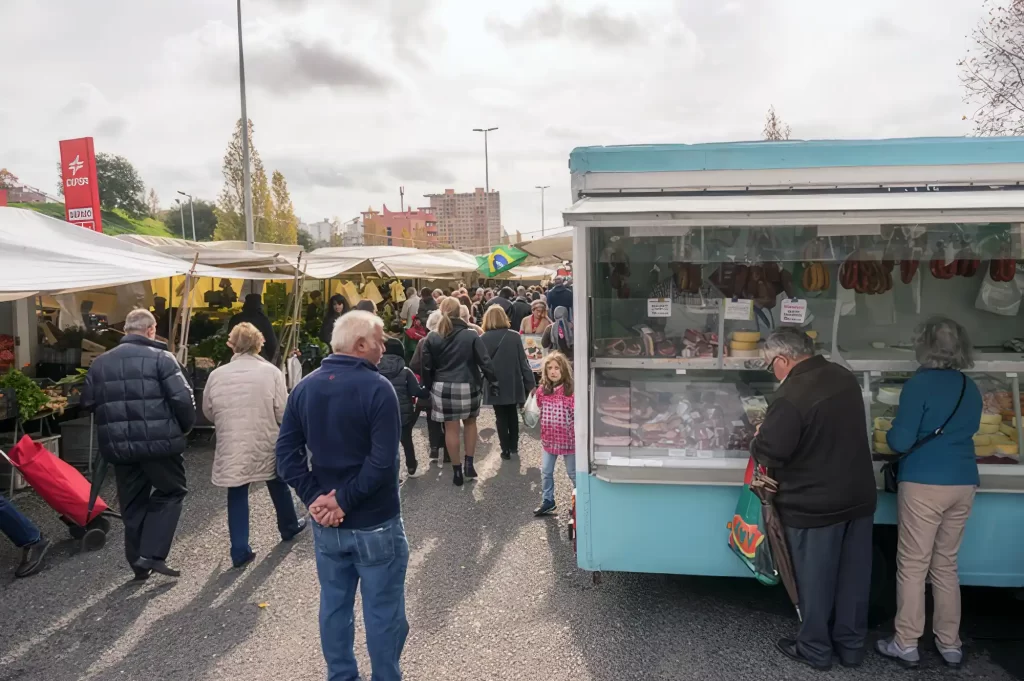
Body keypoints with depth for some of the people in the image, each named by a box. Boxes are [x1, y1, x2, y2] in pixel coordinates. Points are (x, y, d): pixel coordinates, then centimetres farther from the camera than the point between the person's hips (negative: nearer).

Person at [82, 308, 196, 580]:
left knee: (132, 502, 16)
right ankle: (151, 554, 3)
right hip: (158, 441, -5)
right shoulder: (160, 358, -8)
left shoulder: (100, 362, 10)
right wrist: (185, 427, 3)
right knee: (171, 492, 12)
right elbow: (182, 398, -14)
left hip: (118, 445, 5)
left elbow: (88, 402, 13)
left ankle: (138, 562, 23)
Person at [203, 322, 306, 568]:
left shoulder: (217, 375, -5)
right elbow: (283, 412, -11)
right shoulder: (270, 372, -12)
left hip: (232, 446, 1)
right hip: (266, 443, 0)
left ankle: (240, 550, 9)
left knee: (237, 494, 9)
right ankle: (289, 526, 40)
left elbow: (208, 411, 9)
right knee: (278, 484, 22)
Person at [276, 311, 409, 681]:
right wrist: (343, 499, -16)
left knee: (334, 606, 20)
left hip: (326, 523, 6)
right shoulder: (377, 387, -18)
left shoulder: (304, 387, 2)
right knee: (383, 611, 10)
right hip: (375, 523, -6)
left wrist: (314, 497, -7)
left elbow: (286, 452, -2)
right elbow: (383, 462, -25)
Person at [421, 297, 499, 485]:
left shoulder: (432, 338, -2)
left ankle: (457, 470, 15)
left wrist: (428, 387, 13)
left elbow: (427, 368, 1)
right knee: (470, 422, 20)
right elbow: (484, 361, -7)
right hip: (467, 386, 0)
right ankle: (469, 463, 15)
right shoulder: (471, 335, -6)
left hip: (443, 387, 1)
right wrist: (494, 379, 5)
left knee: (451, 428, 7)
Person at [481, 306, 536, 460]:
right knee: (512, 414, 19)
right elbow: (523, 361, -5)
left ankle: (506, 449, 8)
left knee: (501, 417, 8)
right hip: (513, 383, 2)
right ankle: (514, 446, 26)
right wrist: (531, 383, 1)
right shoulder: (514, 336, -7)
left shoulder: (483, 339, -9)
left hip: (495, 384, -1)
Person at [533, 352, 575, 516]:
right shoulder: (542, 390, -2)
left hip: (568, 439, -4)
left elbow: (577, 414, -15)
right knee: (546, 471, 13)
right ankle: (547, 501, 29)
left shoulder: (571, 390, -16)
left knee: (573, 472, 11)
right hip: (548, 439, 4)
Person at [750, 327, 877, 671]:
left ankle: (815, 649, 26)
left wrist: (757, 439, -3)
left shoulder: (790, 395, -25)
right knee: (853, 576, 18)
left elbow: (769, 452, -24)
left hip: (814, 505, -7)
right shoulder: (845, 377, 2)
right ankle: (851, 645, 33)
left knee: (815, 580, 10)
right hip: (859, 497, 7)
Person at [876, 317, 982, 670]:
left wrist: (890, 433, 5)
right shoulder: (971, 389, 7)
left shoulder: (919, 385, -14)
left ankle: (906, 644, 11)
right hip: (963, 485, 6)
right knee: (946, 564, 16)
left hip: (924, 485, -6)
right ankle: (950, 644, 24)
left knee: (913, 565, 3)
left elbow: (900, 442, -15)